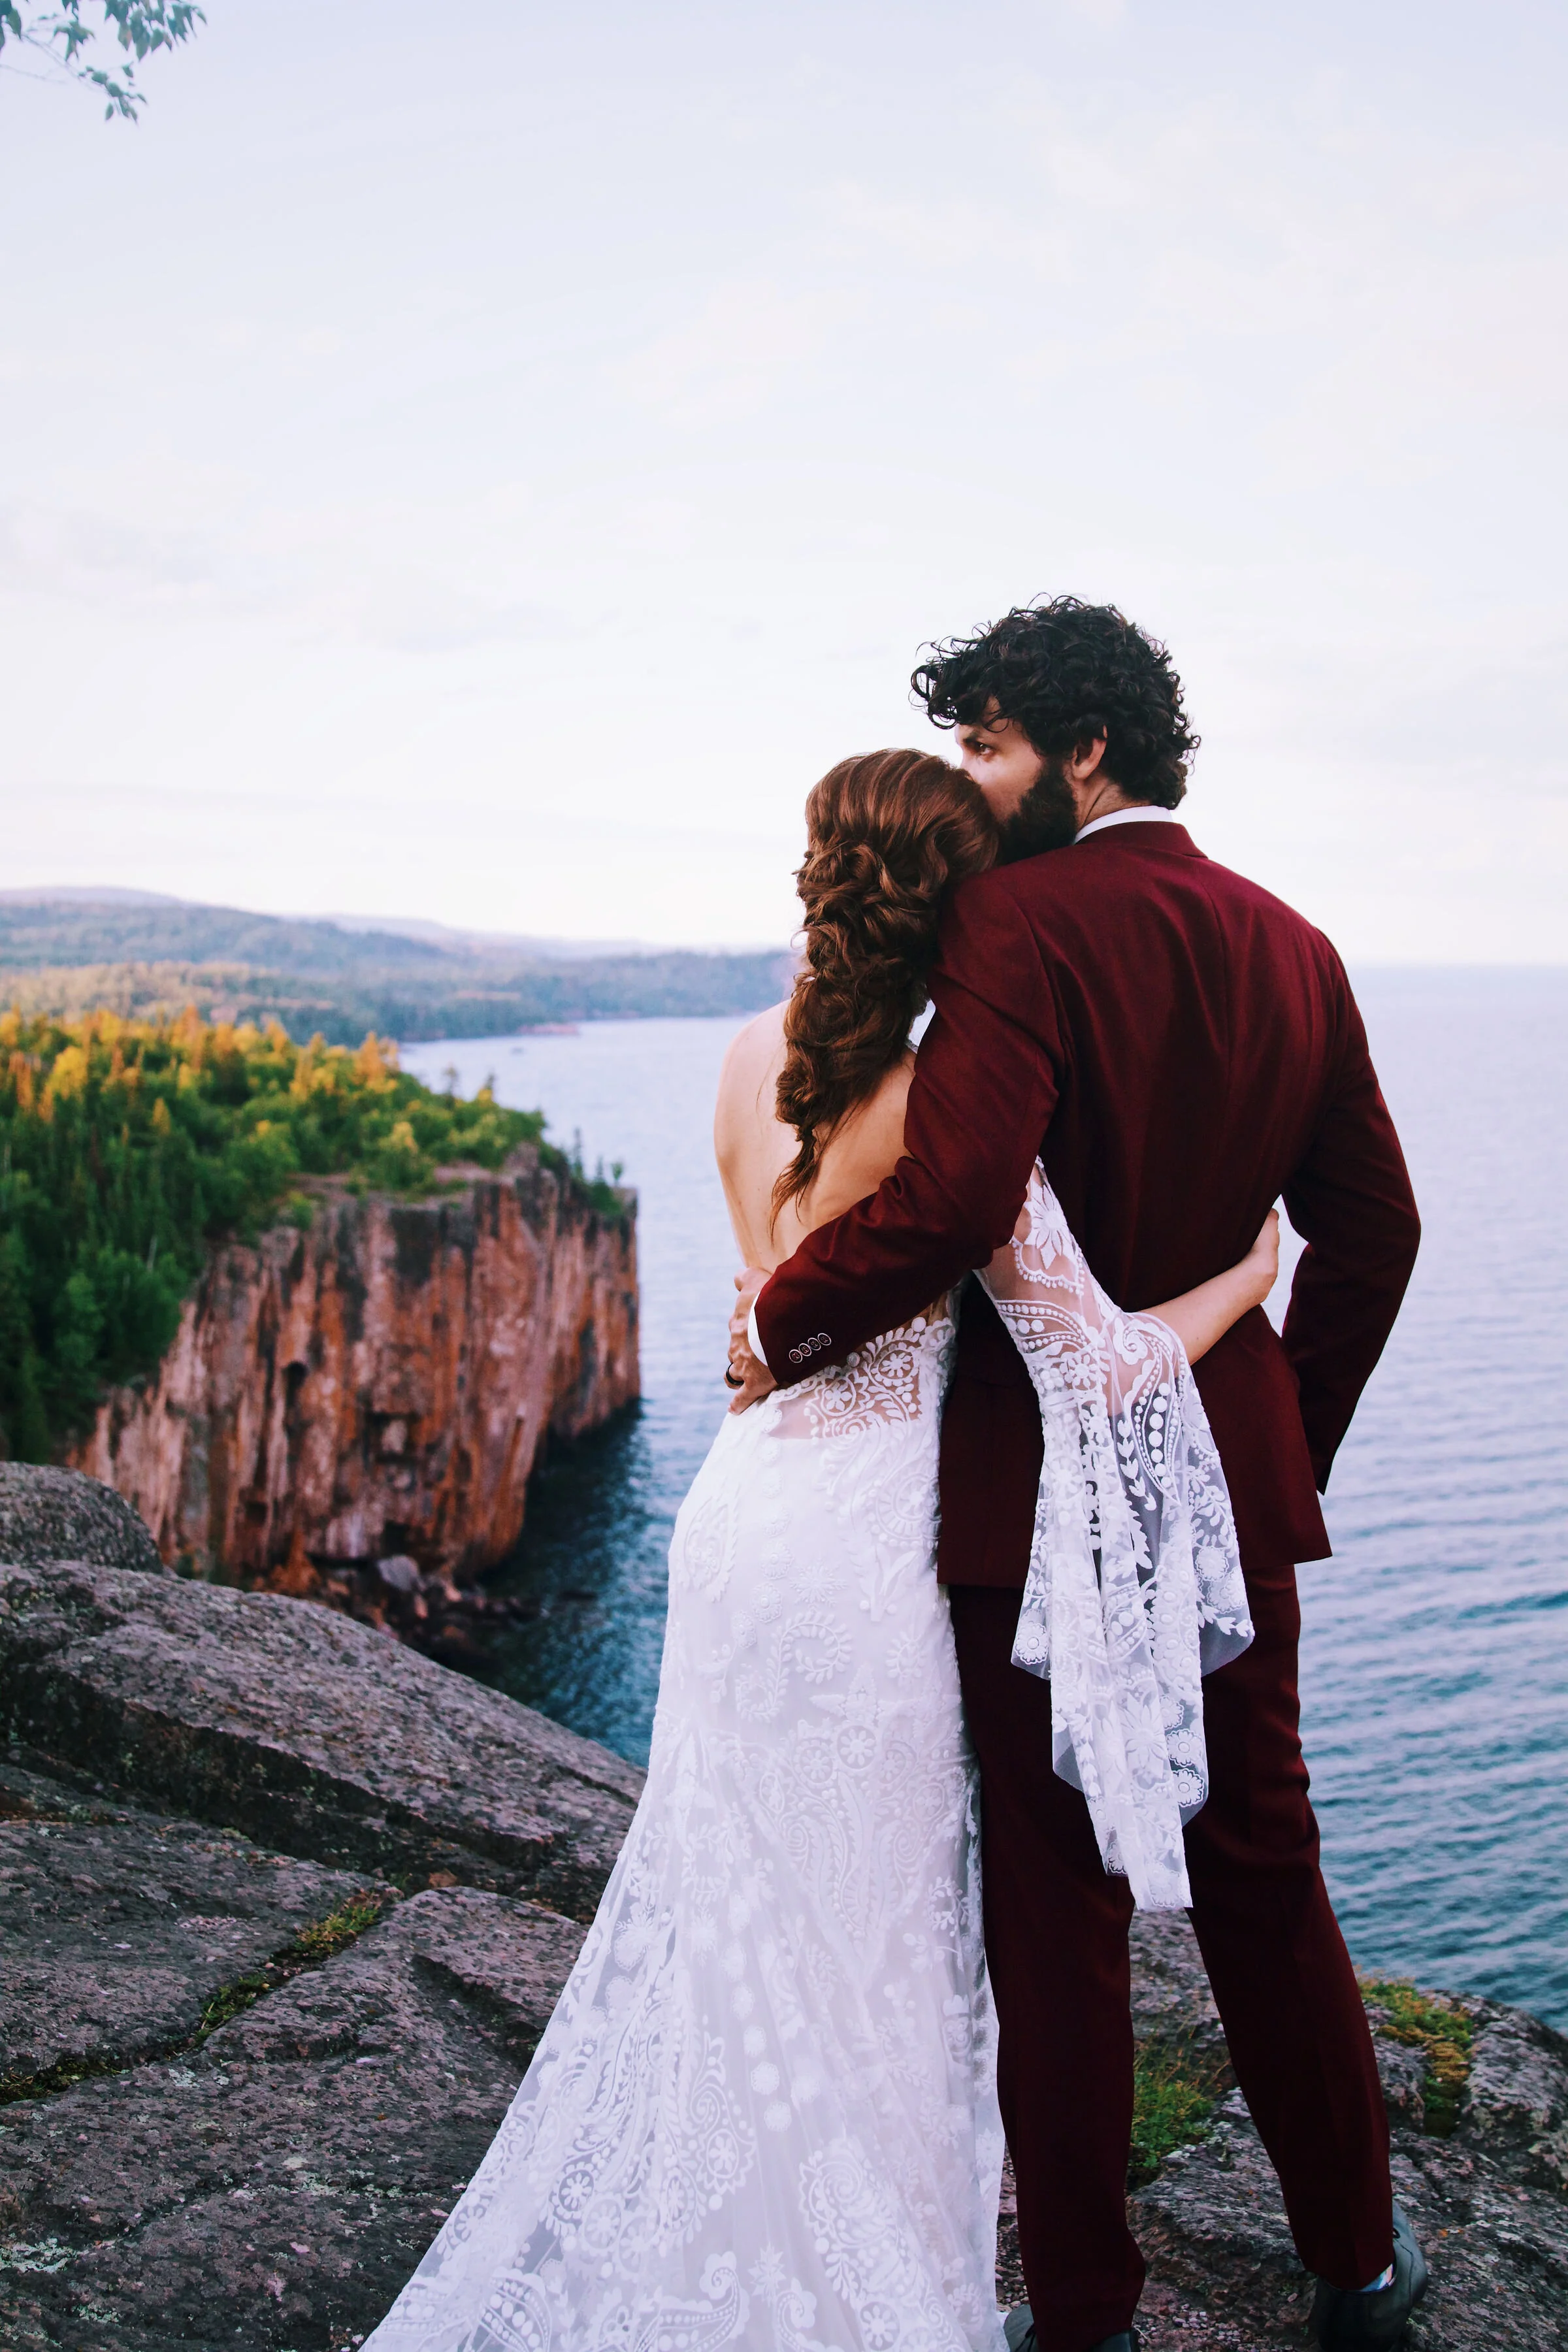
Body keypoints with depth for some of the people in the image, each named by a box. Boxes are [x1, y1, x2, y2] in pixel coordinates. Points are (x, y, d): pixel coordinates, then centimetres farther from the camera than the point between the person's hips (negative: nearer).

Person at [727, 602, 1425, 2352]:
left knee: (1058, 1904, 8)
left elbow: (954, 1191, -28)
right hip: (1233, 1482, 7)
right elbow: (1372, 1226, 12)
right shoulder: (1289, 946, 7)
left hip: (1045, 1484, -6)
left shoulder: (1018, 919, -14)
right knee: (1264, 1877, 21)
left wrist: (784, 1320, -12)